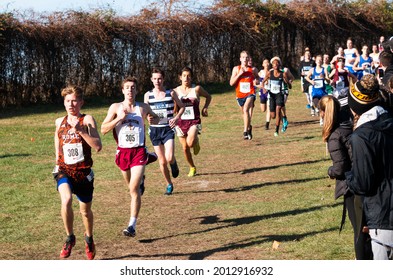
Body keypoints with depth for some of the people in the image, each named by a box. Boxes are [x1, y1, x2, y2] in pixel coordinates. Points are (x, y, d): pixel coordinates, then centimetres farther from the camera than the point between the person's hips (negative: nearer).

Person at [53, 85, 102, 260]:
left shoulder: (87, 120, -6)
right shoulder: (60, 122, 6)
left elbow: (98, 146, -17)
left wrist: (80, 130, -24)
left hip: (83, 172, -1)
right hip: (64, 170, 1)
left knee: (85, 210, 15)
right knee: (66, 200, -28)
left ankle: (89, 238, 45)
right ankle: (70, 238, -8)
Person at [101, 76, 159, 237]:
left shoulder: (144, 108, 3)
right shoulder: (115, 108, 1)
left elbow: (156, 118, 23)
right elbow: (103, 130, -3)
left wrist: (152, 120, -2)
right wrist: (119, 118, -15)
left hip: (139, 151, -2)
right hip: (123, 151, 2)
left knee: (134, 189, -14)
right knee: (131, 187, 18)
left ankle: (132, 225, -16)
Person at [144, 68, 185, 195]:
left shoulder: (171, 93, -2)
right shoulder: (148, 95, 1)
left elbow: (182, 107, 9)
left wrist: (176, 118, -8)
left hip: (168, 129, -2)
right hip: (154, 130, 2)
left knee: (169, 158, -20)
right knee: (162, 161, 5)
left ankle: (174, 163, 18)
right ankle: (169, 185, 24)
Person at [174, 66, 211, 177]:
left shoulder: (197, 89, -3)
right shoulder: (176, 91, 1)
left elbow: (208, 97, 14)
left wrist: (205, 108, 1)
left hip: (194, 121, -3)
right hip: (181, 121, 3)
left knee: (190, 143, -27)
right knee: (185, 148, 7)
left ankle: (196, 142, 11)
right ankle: (192, 168, 30)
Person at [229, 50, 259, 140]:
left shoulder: (253, 69, 0)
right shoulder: (236, 69, 1)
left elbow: (257, 79, 16)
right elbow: (231, 83, -4)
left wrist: (256, 81, -8)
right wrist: (239, 74, -15)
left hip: (250, 93, -3)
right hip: (240, 95, 3)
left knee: (246, 110, -27)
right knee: (244, 112, 17)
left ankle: (245, 131, -28)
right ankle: (249, 127, 46)